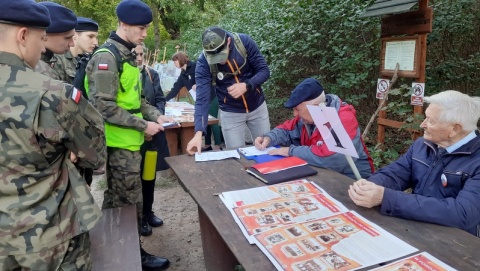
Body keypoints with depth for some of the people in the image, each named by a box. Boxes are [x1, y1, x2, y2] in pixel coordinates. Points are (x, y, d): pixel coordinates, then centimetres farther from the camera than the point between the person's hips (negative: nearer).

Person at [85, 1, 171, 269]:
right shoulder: (107, 58, -15)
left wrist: (156, 115, 5)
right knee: (130, 203, 2)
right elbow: (103, 106, -21)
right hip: (119, 144, -9)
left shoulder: (128, 56, 14)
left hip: (129, 142, 9)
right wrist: (143, 125, -18)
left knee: (116, 201, 18)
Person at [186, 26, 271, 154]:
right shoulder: (203, 62, -20)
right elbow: (202, 99, -24)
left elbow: (264, 70, -13)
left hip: (257, 107, 2)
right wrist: (199, 132, -35)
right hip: (230, 113, -1)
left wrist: (246, 85, -31)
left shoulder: (244, 42, -18)